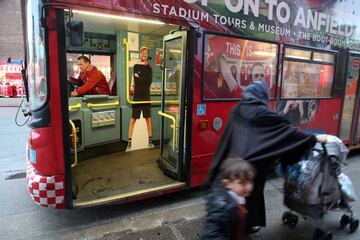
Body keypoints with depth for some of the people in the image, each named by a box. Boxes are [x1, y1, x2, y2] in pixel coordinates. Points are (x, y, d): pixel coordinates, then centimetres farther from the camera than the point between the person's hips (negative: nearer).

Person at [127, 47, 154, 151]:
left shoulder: (149, 68, 8)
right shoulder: (136, 66, 3)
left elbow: (149, 81, -7)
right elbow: (136, 81, -11)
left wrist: (139, 78, -8)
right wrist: (144, 80, -6)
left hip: (146, 96, 2)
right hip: (137, 96, -2)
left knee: (148, 119, 7)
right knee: (133, 119, -1)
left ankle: (150, 140, 16)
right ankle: (129, 142, 3)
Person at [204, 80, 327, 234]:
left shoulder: (238, 110, 5)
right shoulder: (262, 113, -11)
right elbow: (286, 129, -10)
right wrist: (314, 138, -2)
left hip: (232, 159, 5)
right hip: (251, 162, -5)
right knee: (251, 191, 14)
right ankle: (248, 224, 32)